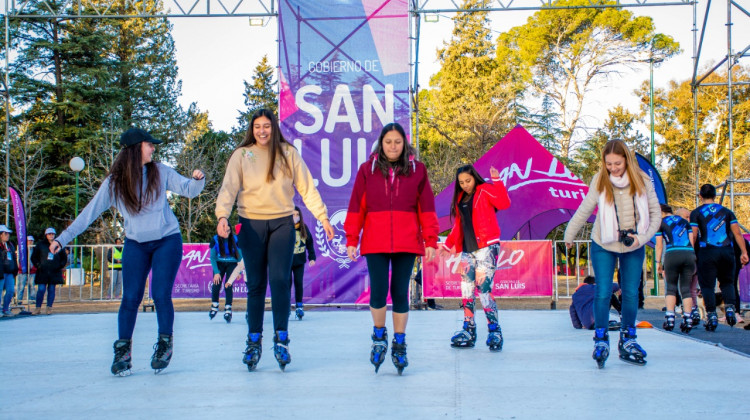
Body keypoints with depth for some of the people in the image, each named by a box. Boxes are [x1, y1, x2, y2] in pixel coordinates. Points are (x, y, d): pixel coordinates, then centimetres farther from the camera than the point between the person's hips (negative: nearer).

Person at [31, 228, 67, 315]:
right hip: (43, 272, -1)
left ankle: (49, 308, 9)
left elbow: (64, 258, 16)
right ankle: (38, 308, 2)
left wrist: (60, 266, 2)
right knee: (41, 289, -6)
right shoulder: (40, 245, 4)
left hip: (54, 272, 1)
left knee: (51, 290, 3)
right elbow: (33, 257, 9)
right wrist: (38, 265, -4)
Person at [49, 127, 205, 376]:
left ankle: (165, 345, 11)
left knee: (161, 296, -7)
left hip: (167, 241, 0)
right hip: (135, 244, 0)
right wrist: (63, 238, -6)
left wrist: (197, 180, -28)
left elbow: (188, 190, -4)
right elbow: (91, 211, -2)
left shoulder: (160, 172, -2)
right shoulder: (115, 182, -4)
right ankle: (122, 351, 9)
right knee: (130, 299, -3)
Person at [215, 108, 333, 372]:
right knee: (255, 284, 3)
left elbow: (307, 188, 5)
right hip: (251, 224, 0)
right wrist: (222, 216, -20)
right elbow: (229, 188, -4)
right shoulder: (241, 155, 4)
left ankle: (281, 338, -1)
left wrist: (323, 217, -1)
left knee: (280, 280, -10)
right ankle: (253, 341, 13)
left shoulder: (288, 153, 5)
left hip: (282, 223, 0)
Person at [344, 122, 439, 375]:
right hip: (375, 242, 0)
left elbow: (426, 207, 6)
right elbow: (356, 207, 6)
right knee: (378, 291, -7)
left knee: (400, 293, 4)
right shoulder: (367, 169, 7)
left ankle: (399, 344, 17)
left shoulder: (417, 169, 8)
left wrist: (430, 241, 1)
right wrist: (351, 239, 2)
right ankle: (379, 336, 17)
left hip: (406, 242, 0)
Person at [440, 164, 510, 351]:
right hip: (468, 250, 6)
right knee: (466, 291, 3)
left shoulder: (485, 191, 0)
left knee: (483, 288, -13)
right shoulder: (460, 199, 19)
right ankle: (468, 332, 9)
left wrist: (497, 180, -22)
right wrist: (448, 244, 23)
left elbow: (504, 203, -17)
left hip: (486, 247, -6)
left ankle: (494, 331, -7)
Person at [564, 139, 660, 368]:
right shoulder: (600, 181, -10)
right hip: (603, 246, -1)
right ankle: (601, 340, 2)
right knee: (603, 292, -9)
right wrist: (569, 235, 8)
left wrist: (642, 237, -13)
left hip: (633, 247, 2)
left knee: (631, 293, 6)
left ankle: (628, 340, 20)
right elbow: (584, 210, 0)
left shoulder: (642, 181, -8)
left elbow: (655, 213, -1)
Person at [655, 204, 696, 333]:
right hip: (689, 254, 3)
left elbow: (659, 245, 8)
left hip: (672, 254, -3)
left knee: (671, 287, 6)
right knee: (686, 288, 6)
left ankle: (670, 318, -5)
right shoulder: (684, 222, 23)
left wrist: (658, 262, 12)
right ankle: (687, 320, -4)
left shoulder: (661, 222, 12)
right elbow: (692, 240, 17)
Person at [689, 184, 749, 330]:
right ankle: (730, 308, -1)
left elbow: (693, 236, -3)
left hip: (707, 252, -3)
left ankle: (712, 316, -5)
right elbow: (737, 233, 5)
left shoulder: (696, 213, 4)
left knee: (707, 285, 3)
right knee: (727, 282, 18)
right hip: (726, 251, 3)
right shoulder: (727, 212, 12)